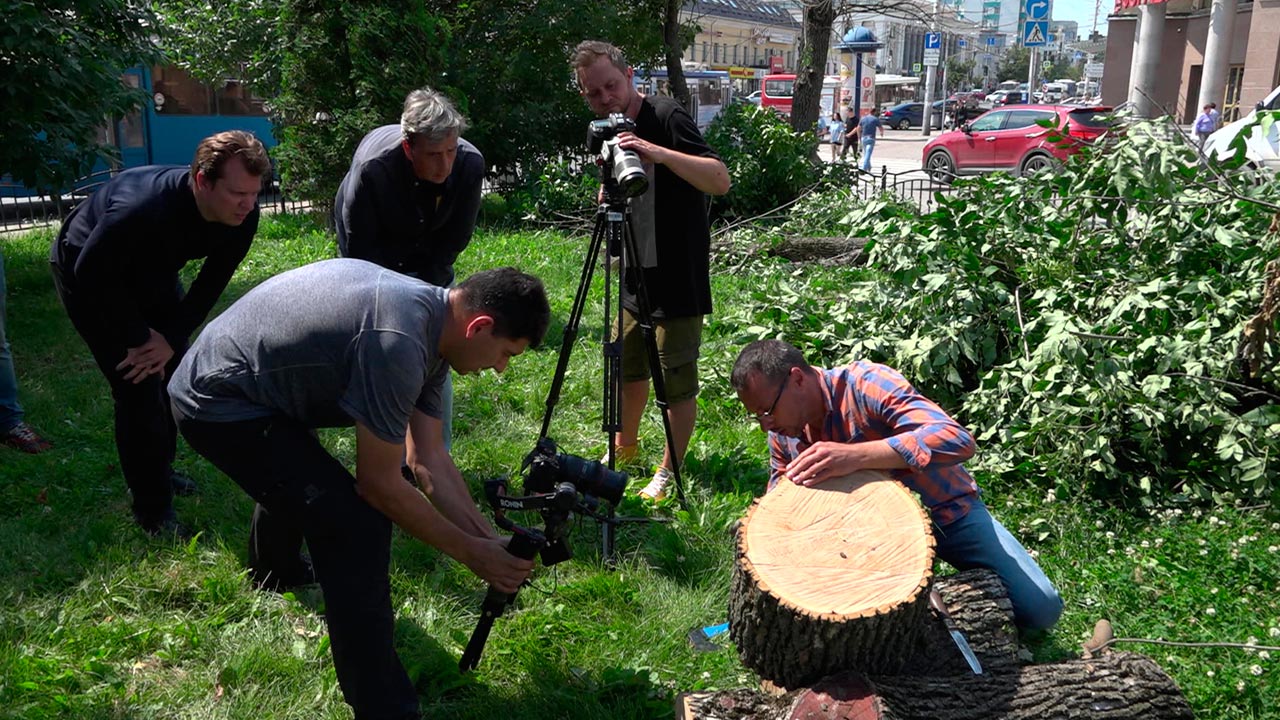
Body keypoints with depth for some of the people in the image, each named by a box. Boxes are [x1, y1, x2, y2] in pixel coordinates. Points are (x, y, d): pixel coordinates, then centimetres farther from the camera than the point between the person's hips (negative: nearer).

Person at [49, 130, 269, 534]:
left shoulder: (242, 217, -23)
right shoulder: (142, 206, -41)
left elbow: (210, 285, -11)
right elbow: (92, 274, -28)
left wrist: (172, 338, -18)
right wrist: (140, 337, -21)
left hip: (153, 273, 6)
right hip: (90, 276, -6)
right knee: (139, 387, -11)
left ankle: (158, 471, 33)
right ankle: (153, 512, 0)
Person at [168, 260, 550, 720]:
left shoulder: (432, 319, -1)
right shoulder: (397, 343, -31)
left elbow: (428, 459, 2)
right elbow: (380, 485, -23)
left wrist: (490, 539, -2)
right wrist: (471, 553, -15)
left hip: (216, 380, 11)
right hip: (220, 406, -10)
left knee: (297, 474, 36)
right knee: (356, 525, -20)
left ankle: (275, 574, 67)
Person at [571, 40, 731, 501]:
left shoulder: (666, 118, -14)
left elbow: (720, 180, -25)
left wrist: (659, 153, -37)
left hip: (678, 281, -7)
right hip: (636, 277, 8)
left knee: (676, 380, 1)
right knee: (627, 367, 19)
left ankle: (669, 472, 17)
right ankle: (624, 448, 40)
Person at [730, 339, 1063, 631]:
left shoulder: (865, 383, -28)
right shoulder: (783, 436, -9)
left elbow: (957, 440, -41)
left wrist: (854, 455, -51)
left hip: (945, 510, -5)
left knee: (1040, 608, -15)